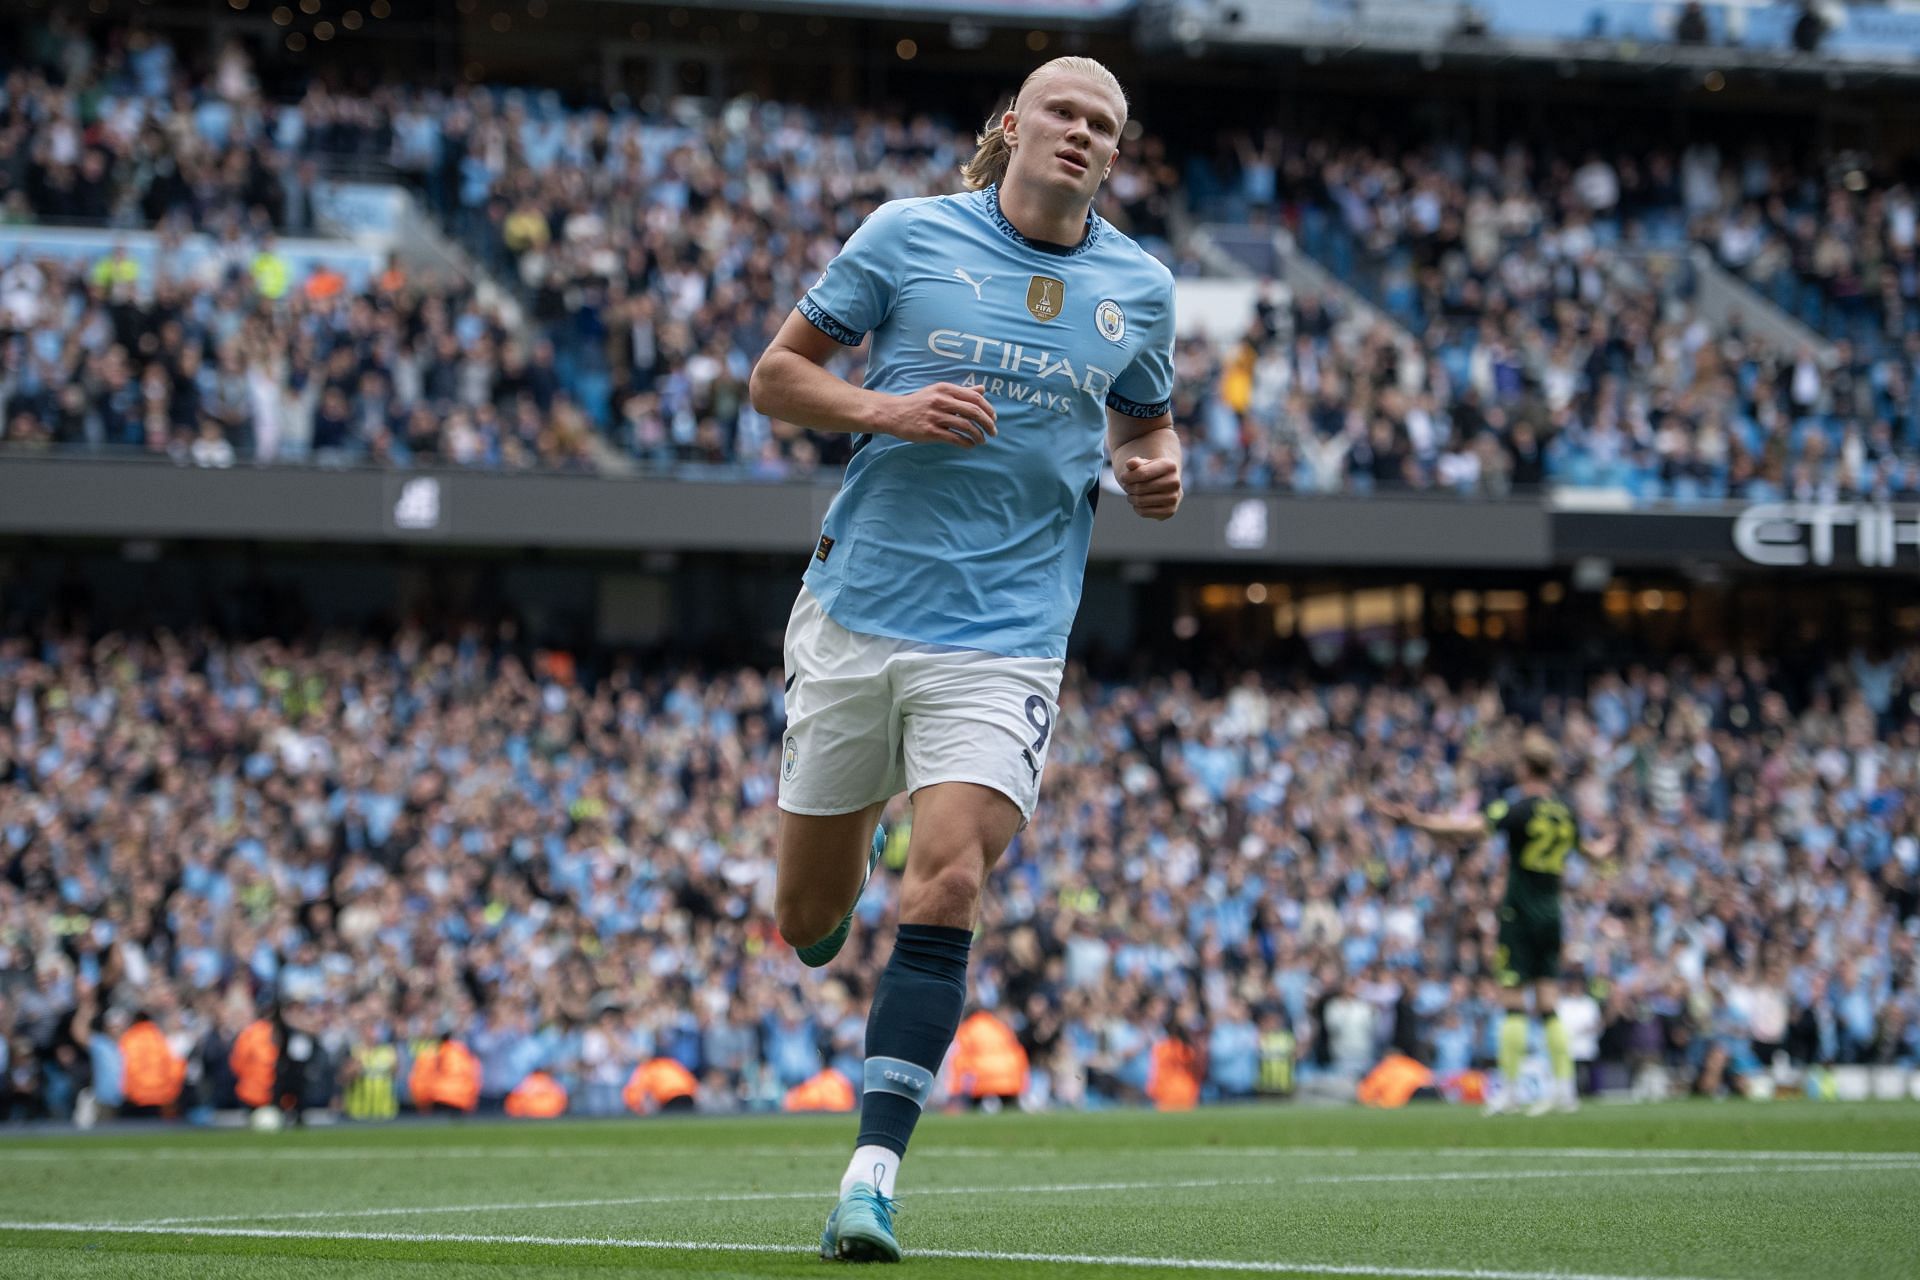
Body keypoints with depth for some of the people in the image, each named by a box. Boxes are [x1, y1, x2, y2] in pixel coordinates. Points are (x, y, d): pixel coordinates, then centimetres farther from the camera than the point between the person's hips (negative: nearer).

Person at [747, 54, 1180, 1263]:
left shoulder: (1140, 287, 7)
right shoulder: (909, 234, 0)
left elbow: (1143, 422, 24)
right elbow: (777, 375, 5)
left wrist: (1158, 468, 0)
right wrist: (888, 410, -13)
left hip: (1004, 636, 0)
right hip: (857, 608, 0)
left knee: (945, 889, -18)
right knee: (810, 922, 8)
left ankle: (875, 1169, -16)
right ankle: (844, 883, 47)